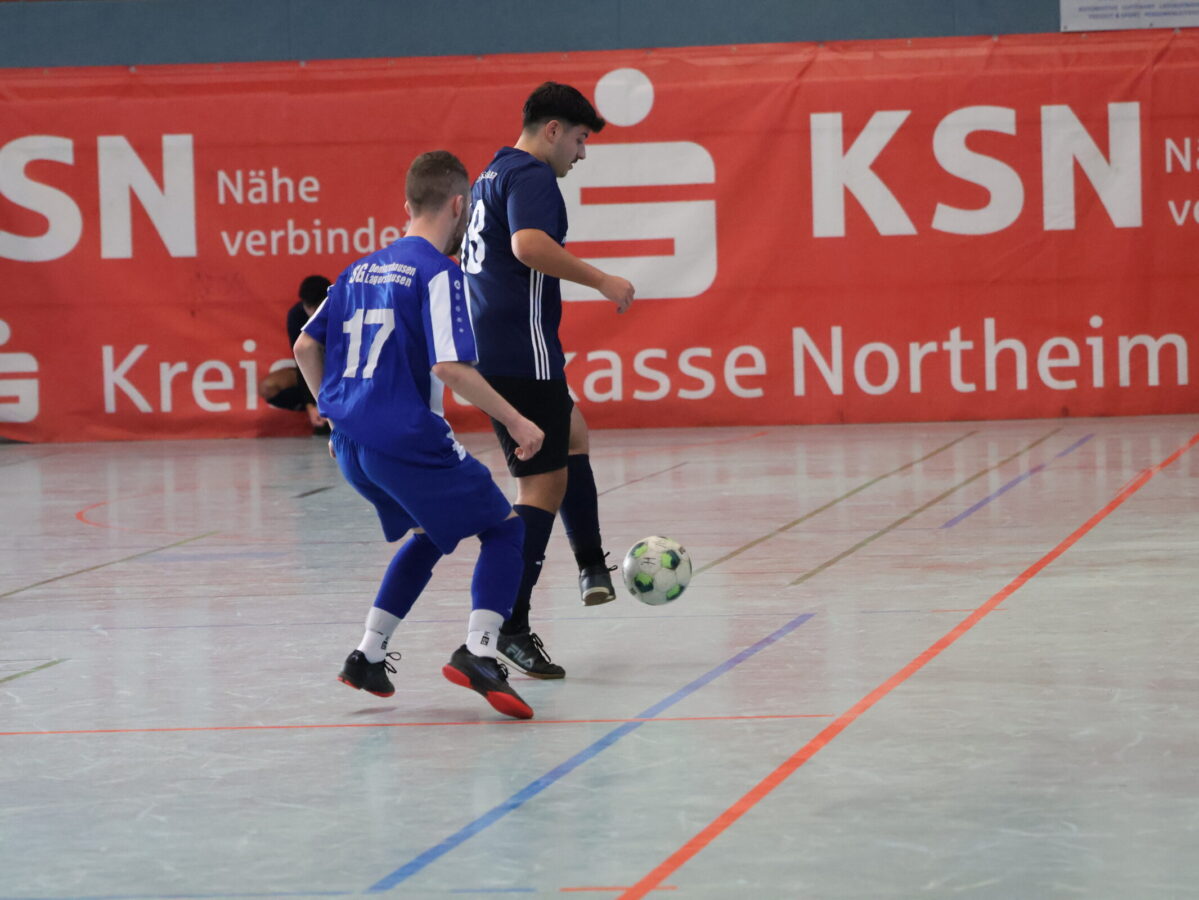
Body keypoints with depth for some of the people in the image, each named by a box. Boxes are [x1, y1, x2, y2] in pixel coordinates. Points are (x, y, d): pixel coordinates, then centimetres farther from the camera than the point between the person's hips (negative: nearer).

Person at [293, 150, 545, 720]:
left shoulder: (363, 269, 14)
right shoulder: (439, 273, -9)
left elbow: (305, 346, 17)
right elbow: (450, 367, -20)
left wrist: (336, 418, 27)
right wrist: (515, 421, -13)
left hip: (351, 442, 8)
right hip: (406, 439, -8)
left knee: (429, 534, 27)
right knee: (503, 529, 5)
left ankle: (368, 656, 21)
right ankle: (478, 653, -14)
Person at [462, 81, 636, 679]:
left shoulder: (493, 175, 20)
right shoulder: (531, 175, -11)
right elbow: (529, 244, -30)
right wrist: (601, 281, -23)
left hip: (486, 349, 10)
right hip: (522, 354, -10)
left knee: (572, 435, 29)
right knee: (544, 485, -9)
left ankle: (592, 568, 33)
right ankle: (510, 625, -14)